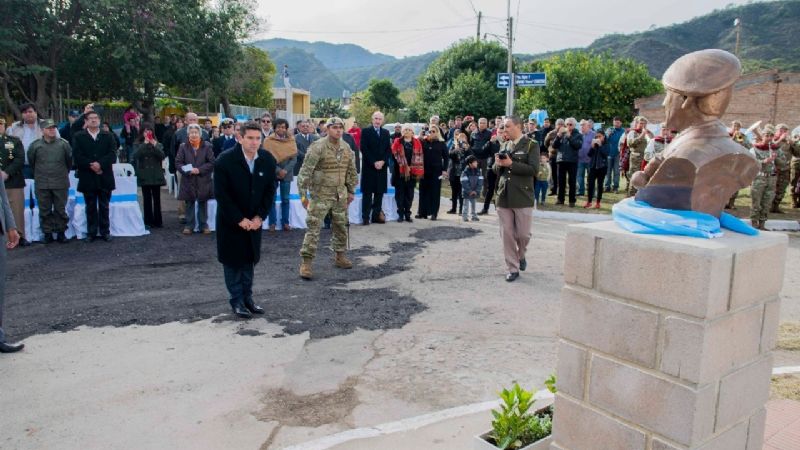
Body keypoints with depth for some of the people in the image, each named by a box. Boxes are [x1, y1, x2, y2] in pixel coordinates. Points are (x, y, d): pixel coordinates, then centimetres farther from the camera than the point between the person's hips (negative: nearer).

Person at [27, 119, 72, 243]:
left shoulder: (63, 144, -1)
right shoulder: (35, 145, 1)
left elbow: (69, 160, 9)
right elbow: (31, 161, 15)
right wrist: (38, 174, 20)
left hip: (61, 183, -1)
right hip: (42, 184, 1)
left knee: (60, 210, 5)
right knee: (44, 211, 6)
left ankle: (61, 232, 15)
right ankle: (47, 233, 14)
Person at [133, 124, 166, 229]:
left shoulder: (158, 144, 8)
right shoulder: (138, 144, 5)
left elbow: (162, 156, -6)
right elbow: (135, 155, -12)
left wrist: (154, 145, -17)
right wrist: (145, 144, -16)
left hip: (156, 175, 1)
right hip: (144, 175, -1)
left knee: (157, 198, 4)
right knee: (147, 199, 1)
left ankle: (157, 221, 11)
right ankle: (148, 221, 6)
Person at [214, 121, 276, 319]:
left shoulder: (268, 160, -7)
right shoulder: (225, 160, -18)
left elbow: (270, 190, 0)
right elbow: (221, 194, -15)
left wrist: (259, 216, -8)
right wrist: (239, 219, -16)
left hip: (254, 220, 4)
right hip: (230, 220, -3)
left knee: (250, 258, 10)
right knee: (233, 260, 3)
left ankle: (247, 297, 21)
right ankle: (237, 300, 13)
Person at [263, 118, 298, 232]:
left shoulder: (291, 141, 3)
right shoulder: (268, 140, -4)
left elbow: (294, 158, -2)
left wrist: (285, 170, -14)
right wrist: (278, 170, -16)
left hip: (286, 174, 2)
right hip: (272, 173, -1)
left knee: (285, 199, 6)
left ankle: (285, 222, 14)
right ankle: (272, 223, 10)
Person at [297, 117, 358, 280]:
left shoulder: (346, 148, 5)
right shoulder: (318, 147, -14)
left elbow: (351, 171, 15)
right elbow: (306, 171, -16)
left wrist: (351, 191, 16)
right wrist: (302, 193, -18)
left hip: (340, 195, 6)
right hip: (320, 195, -6)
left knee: (341, 227, 15)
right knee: (313, 228, -5)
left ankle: (340, 256, 32)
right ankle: (306, 263, 1)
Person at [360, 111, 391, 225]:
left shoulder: (386, 133, 14)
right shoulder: (366, 131, 1)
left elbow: (388, 149, 9)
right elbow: (364, 149, -7)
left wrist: (382, 161, -7)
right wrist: (374, 162, -13)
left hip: (382, 166, 4)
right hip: (369, 167, -4)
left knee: (380, 192, 4)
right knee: (367, 193, -2)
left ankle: (376, 215, 9)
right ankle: (366, 217, 0)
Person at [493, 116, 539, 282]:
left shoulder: (531, 145, -3)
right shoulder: (505, 145, 13)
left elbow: (534, 169, -14)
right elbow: (496, 169, 16)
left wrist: (511, 164, -18)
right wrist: (498, 164, -7)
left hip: (522, 197, -4)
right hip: (503, 196, 5)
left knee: (523, 234, 2)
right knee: (507, 234, 4)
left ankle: (521, 256, 33)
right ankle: (513, 269, 14)